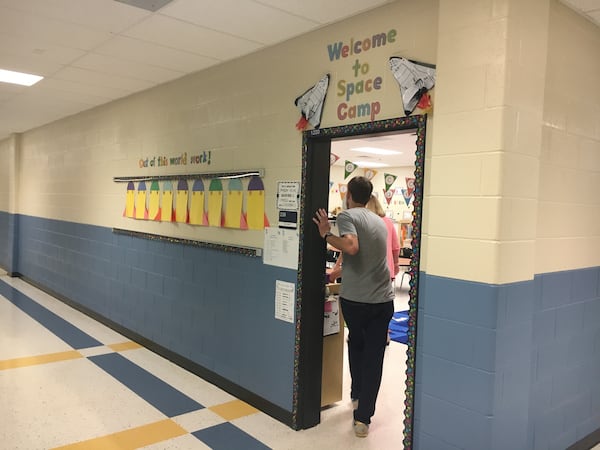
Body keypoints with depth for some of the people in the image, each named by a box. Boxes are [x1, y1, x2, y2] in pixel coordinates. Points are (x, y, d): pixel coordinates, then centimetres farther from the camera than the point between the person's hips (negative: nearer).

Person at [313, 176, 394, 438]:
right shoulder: (379, 221, 15)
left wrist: (326, 235, -11)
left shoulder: (347, 215, -6)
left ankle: (357, 394, 39)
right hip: (384, 299, 4)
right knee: (374, 357, 6)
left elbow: (351, 247, -26)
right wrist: (335, 272, 33)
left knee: (356, 345, 23)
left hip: (355, 298, -3)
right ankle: (363, 418, 9)